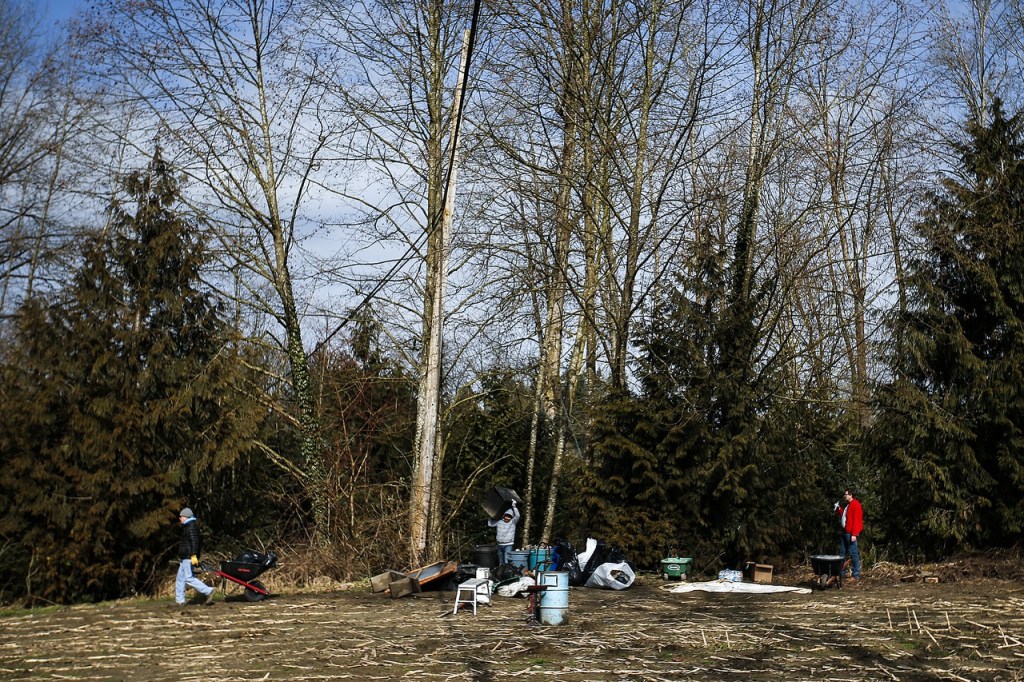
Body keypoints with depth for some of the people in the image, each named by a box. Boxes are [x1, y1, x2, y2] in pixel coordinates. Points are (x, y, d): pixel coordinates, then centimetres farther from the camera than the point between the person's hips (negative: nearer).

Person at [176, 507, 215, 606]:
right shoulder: (188, 526, 20)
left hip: (189, 557, -11)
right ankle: (180, 601, 14)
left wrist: (193, 555, -29)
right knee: (180, 578, 12)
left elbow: (194, 541, -24)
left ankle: (208, 591, -13)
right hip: (186, 557, 11)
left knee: (189, 578, -13)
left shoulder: (191, 526, -14)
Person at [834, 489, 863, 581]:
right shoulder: (846, 505, 18)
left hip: (850, 534, -10)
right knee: (842, 553, 12)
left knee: (854, 553, -6)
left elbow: (856, 520, -16)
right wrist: (838, 509, 8)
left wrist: (854, 534, -21)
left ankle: (856, 575, -4)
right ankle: (841, 573, 18)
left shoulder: (856, 505, -11)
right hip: (844, 532, 10)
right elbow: (842, 516, 23)